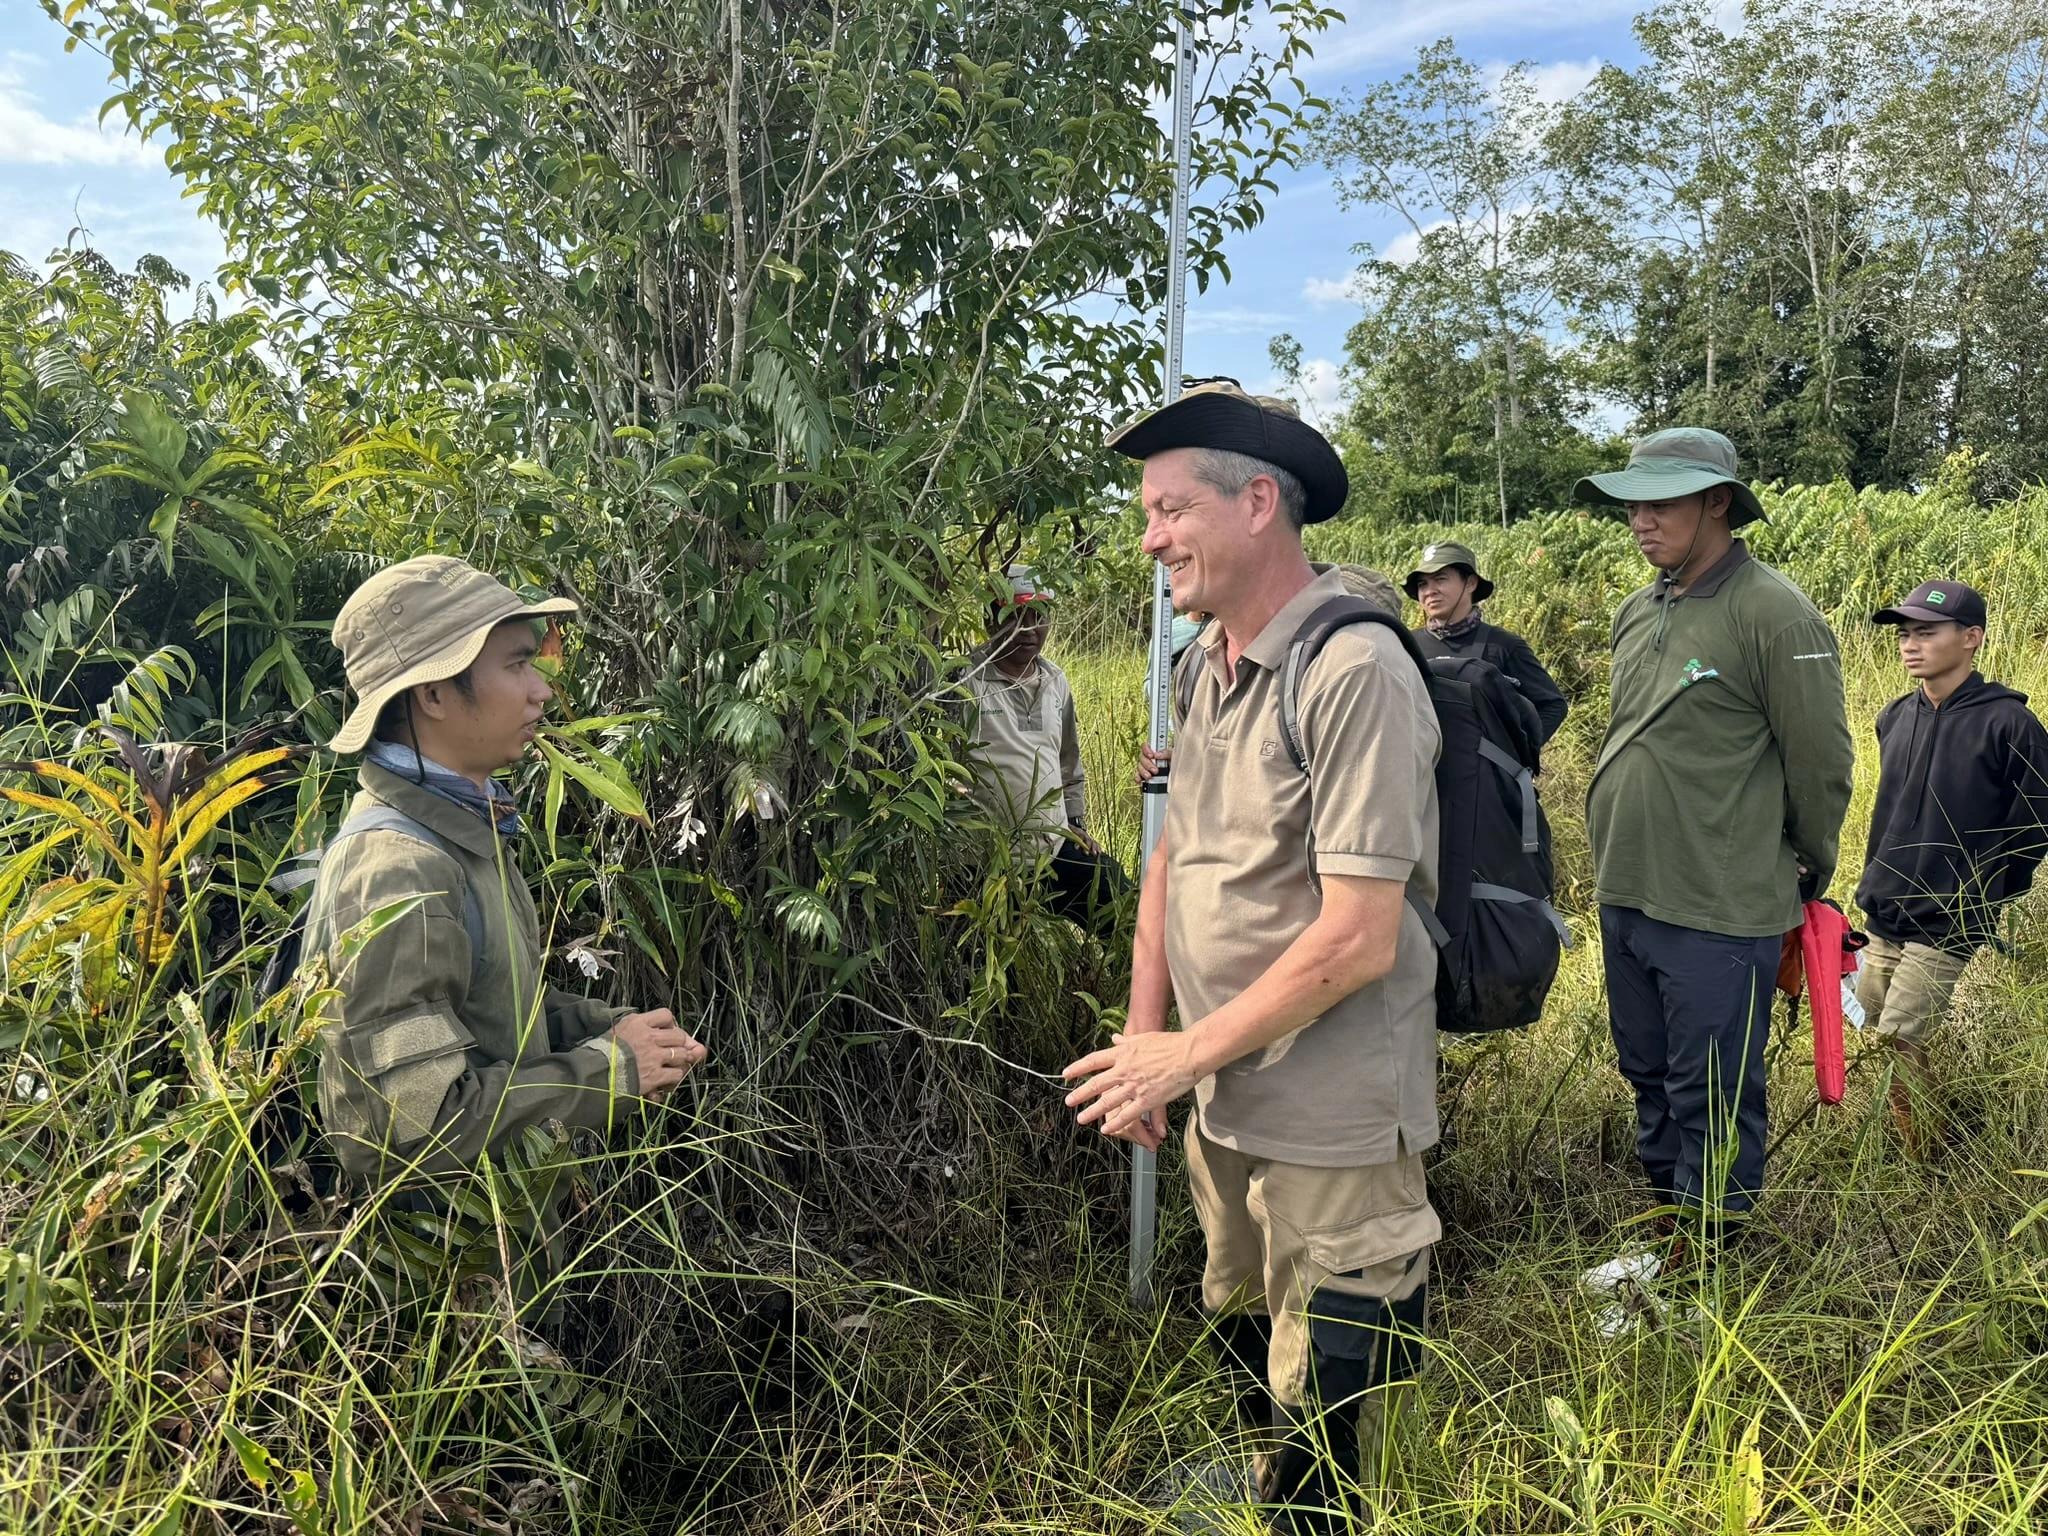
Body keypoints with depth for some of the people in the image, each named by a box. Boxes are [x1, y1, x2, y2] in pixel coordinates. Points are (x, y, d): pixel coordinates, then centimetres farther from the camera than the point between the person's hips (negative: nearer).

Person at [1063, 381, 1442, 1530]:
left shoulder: (1354, 672, -21)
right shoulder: (1205, 665, 4)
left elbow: (1358, 938, -24)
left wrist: (1188, 1052, -16)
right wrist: (1144, 1037, 2)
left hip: (1331, 1126, -7)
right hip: (1223, 1103, 8)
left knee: (1325, 1418, 8)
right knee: (1242, 1337, 26)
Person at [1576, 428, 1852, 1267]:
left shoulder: (1774, 615, -14)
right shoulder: (1636, 613, 8)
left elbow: (1821, 763, -9)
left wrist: (1808, 873, 4)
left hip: (1720, 914, -7)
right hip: (1624, 897, 7)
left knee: (1713, 1099, 5)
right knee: (1649, 1076, 20)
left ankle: (1707, 1251, 22)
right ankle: (1668, 1217, 38)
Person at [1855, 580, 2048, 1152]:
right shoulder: (1895, 718, 7)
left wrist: (1987, 904, -3)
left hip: (1946, 926, -6)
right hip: (1881, 918, 7)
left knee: (1901, 1041, -9)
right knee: (1868, 1035, 10)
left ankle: (1923, 1163, 7)